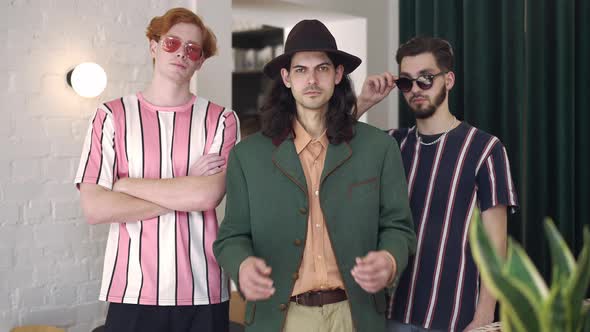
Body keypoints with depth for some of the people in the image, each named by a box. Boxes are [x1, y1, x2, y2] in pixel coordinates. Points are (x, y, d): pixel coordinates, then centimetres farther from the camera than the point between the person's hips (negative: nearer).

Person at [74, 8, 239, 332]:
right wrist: (184, 195, -8)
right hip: (132, 291, 0)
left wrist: (125, 184, -6)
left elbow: (209, 195, -13)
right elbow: (94, 208, -8)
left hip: (203, 291, 1)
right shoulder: (112, 116, 2)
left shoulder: (221, 120, 2)